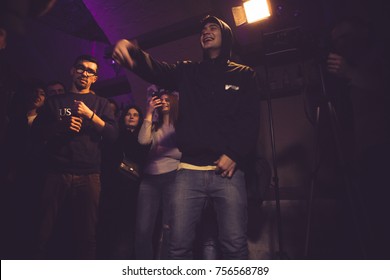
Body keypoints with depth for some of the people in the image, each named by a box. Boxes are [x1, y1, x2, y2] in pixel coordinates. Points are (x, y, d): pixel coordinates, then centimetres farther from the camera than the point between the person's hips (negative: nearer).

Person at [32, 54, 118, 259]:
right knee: (44, 231, 3)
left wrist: (90, 114, -11)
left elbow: (113, 134, 1)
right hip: (57, 173, 1)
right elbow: (37, 131, 10)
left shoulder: (99, 103, 13)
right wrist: (62, 126, -7)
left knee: (86, 233, 1)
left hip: (88, 176, -1)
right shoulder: (55, 101, 16)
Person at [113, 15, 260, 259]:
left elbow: (251, 120, 3)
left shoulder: (244, 75, 13)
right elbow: (156, 70, -1)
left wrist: (234, 154, -11)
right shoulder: (188, 71, 18)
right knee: (179, 245, 4)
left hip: (228, 169, -1)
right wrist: (133, 53, -22)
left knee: (235, 245, 0)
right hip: (189, 171, 2)